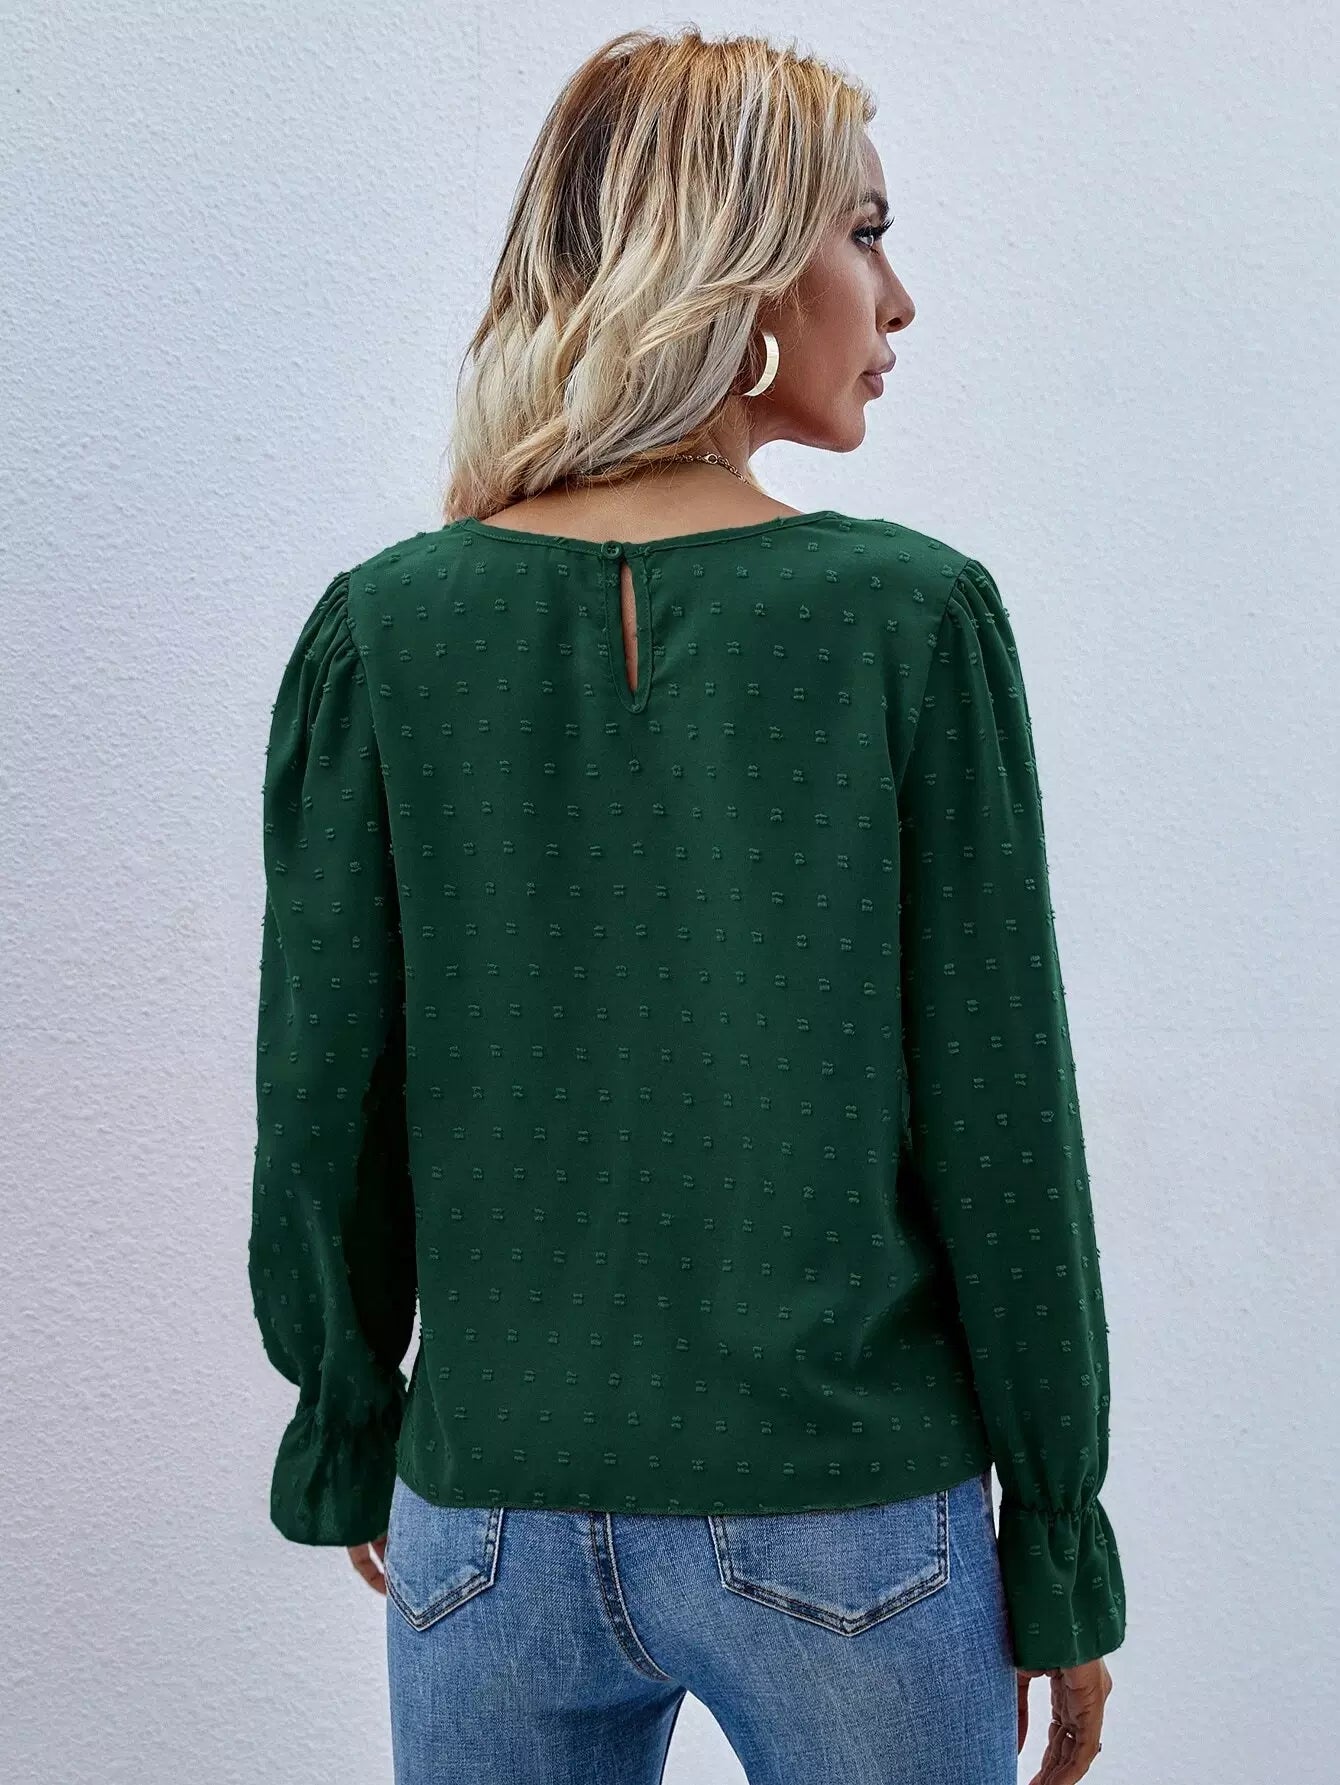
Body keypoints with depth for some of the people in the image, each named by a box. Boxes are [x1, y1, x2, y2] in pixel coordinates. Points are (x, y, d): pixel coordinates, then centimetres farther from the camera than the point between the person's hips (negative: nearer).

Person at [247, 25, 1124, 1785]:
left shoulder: (383, 628, -6)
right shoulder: (913, 616, -12)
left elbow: (324, 1103, -2)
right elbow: (999, 1117, -9)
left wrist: (350, 1437, 14)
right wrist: (1061, 1545, 2)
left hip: (491, 1522, 2)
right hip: (848, 1533, -1)